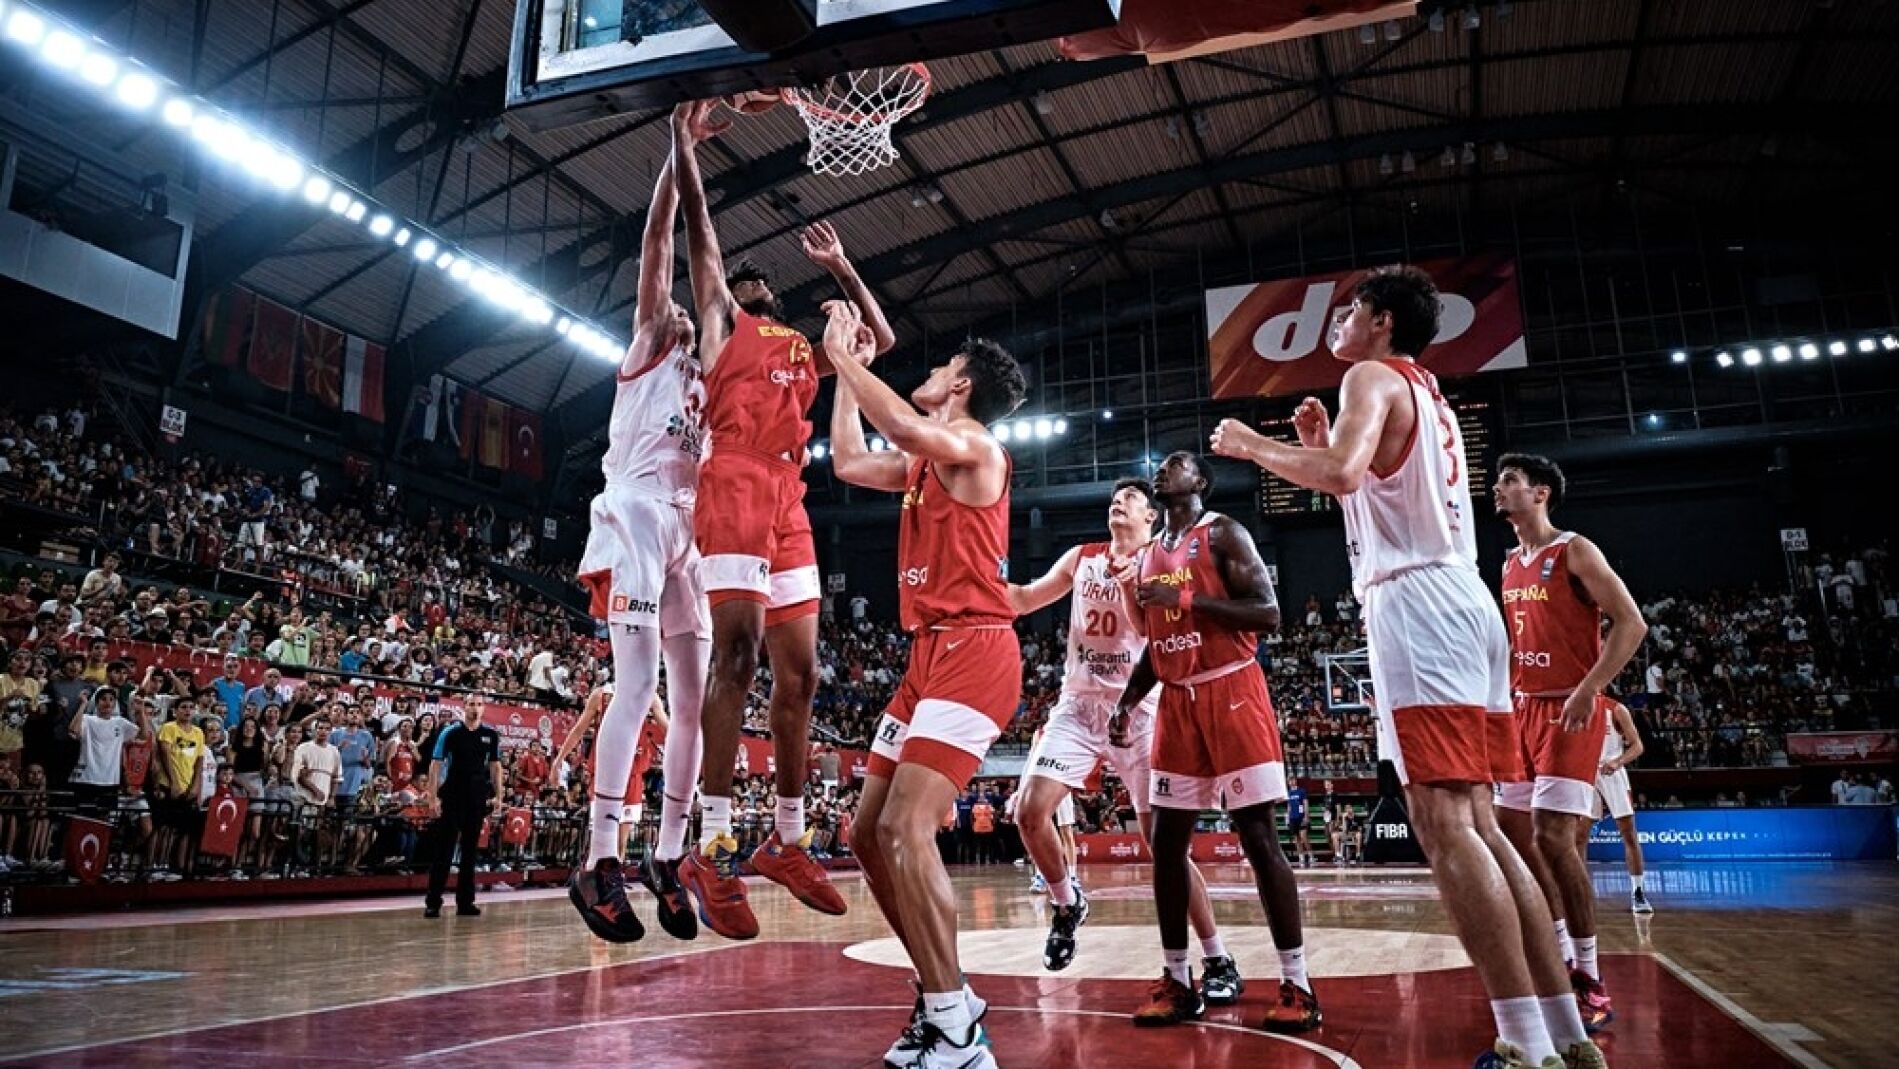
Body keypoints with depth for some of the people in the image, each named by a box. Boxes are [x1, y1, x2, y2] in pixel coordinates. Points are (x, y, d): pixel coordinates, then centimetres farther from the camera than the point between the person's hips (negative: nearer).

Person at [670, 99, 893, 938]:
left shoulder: (803, 345, 30)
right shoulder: (722, 321, 16)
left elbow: (881, 339, 34)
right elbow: (701, 237, 8)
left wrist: (840, 267, 30)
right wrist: (683, 152, 4)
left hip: (790, 504, 7)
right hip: (735, 490, -6)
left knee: (798, 672, 4)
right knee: (737, 655, -17)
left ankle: (787, 841, 13)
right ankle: (713, 851, -16)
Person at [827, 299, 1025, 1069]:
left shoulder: (975, 447, -6)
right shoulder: (925, 464, 21)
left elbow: (905, 427, -26)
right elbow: (849, 463, 32)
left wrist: (842, 355, -13)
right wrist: (846, 371, 31)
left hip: (973, 652, -10)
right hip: (931, 655, 10)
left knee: (906, 830, -20)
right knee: (869, 834, 9)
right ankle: (942, 997, 19)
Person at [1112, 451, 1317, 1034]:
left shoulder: (1223, 534, -3)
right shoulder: (1147, 557, 17)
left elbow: (1268, 614, -13)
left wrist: (1188, 599, -20)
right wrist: (1126, 703, 10)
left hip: (1232, 693, -7)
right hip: (1177, 702, 7)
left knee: (1259, 838, -7)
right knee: (1166, 841, 5)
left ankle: (1297, 986, 1)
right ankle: (1176, 981, 15)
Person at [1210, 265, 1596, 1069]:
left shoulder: (1372, 377, -1)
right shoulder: (1429, 398, 28)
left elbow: (1340, 476, -20)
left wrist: (1250, 445, -6)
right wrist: (1317, 444, 26)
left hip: (1416, 602, -10)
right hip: (1459, 598, 10)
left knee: (1444, 824, -12)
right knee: (1476, 824, 9)